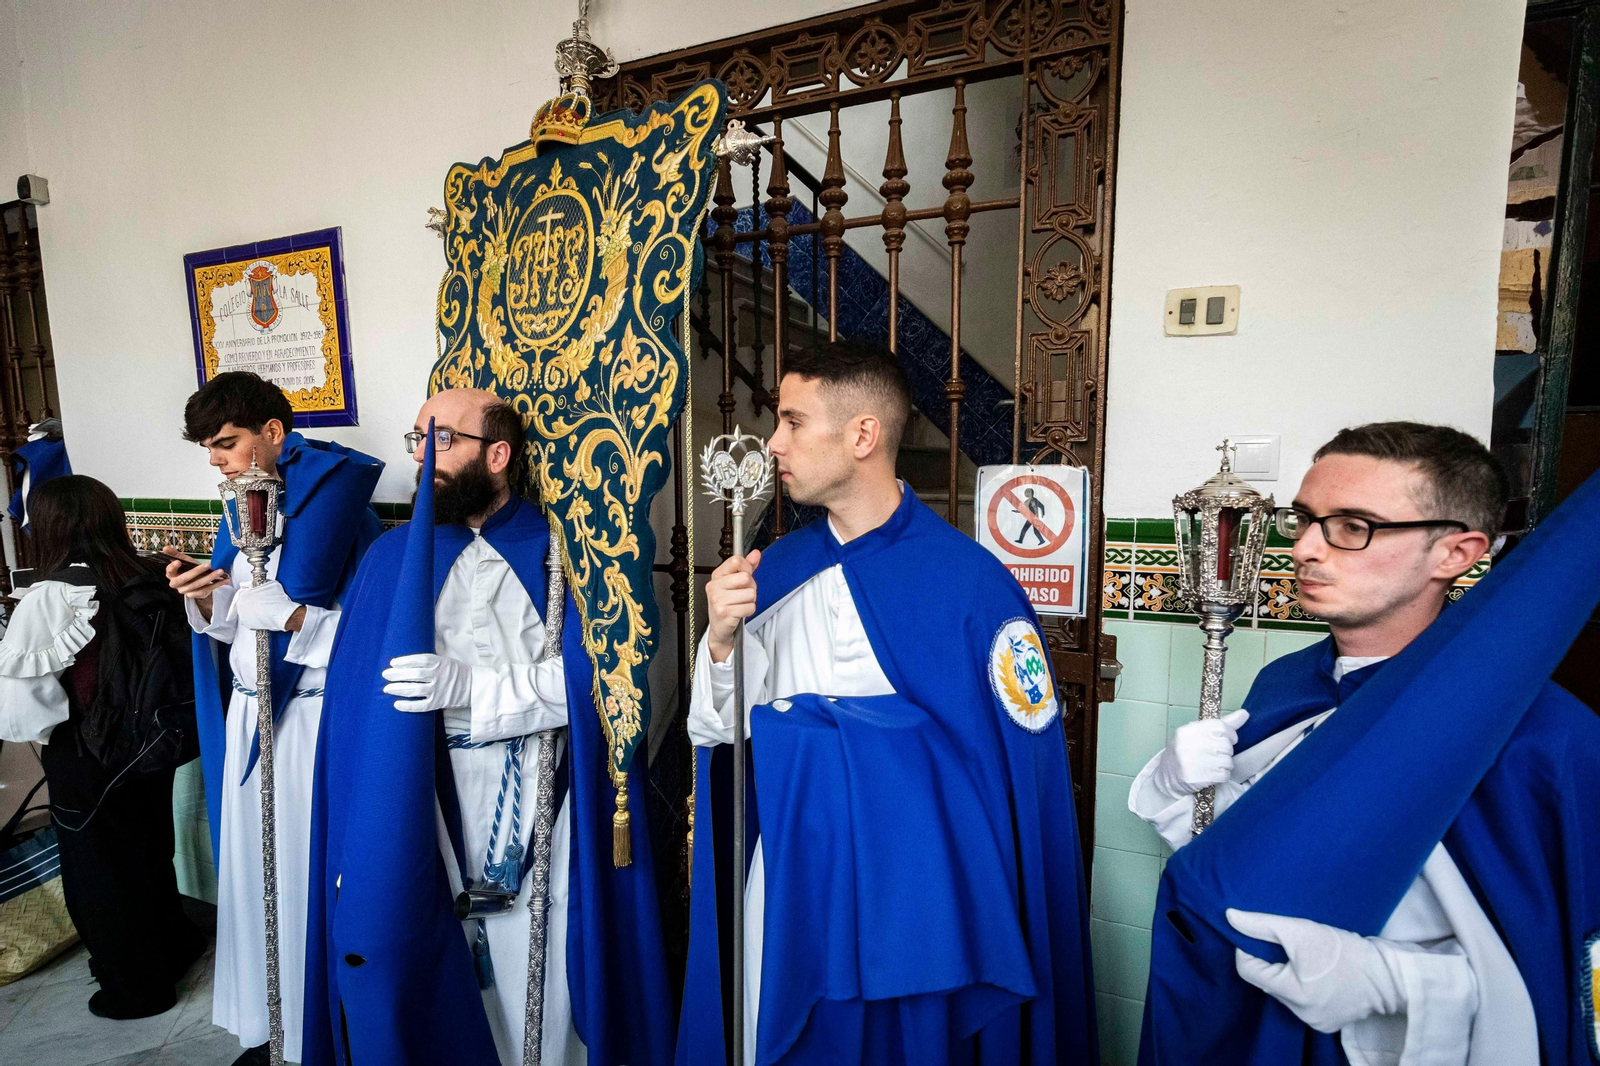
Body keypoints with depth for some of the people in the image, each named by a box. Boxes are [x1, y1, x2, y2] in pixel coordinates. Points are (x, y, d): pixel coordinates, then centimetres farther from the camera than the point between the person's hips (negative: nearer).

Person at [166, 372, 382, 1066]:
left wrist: (292, 617, -25)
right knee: (253, 870, 15)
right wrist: (205, 600, -6)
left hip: (314, 721, -7)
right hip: (248, 719, 7)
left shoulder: (340, 505, -12)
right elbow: (233, 630, 12)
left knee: (312, 877, 2)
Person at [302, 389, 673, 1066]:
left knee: (537, 996, 6)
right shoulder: (393, 558, 9)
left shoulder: (561, 553, 0)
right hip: (416, 813, 2)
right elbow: (353, 699, 2)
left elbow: (589, 676, -9)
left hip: (535, 816, -2)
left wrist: (471, 686, -18)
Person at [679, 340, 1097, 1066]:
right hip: (782, 895, 5)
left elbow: (1026, 772, -11)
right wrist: (721, 639, -18)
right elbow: (715, 730, 1)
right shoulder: (776, 570, -2)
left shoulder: (968, 582, -17)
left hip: (909, 897, -4)